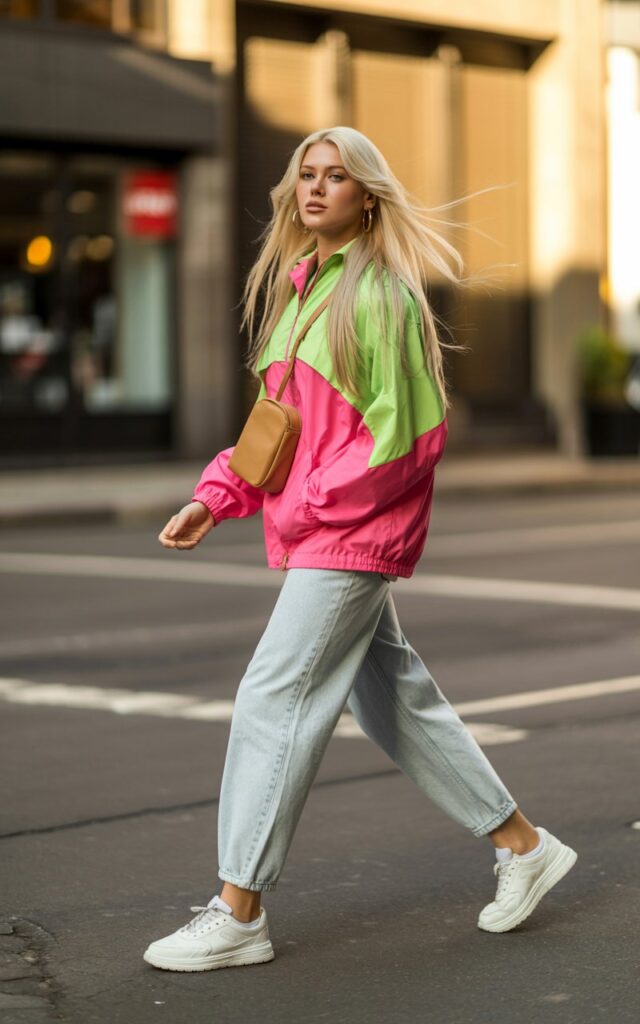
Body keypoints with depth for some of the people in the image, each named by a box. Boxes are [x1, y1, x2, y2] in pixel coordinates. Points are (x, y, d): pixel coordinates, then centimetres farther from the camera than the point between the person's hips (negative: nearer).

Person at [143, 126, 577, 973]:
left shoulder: (382, 294, -12)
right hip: (313, 533, 9)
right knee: (395, 702, 14)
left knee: (274, 703, -9)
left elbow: (410, 430, -17)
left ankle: (238, 915, -3)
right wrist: (216, 497, 6)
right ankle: (522, 846, 27)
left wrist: (314, 503, -17)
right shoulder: (298, 289, 14)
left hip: (351, 535, -9)